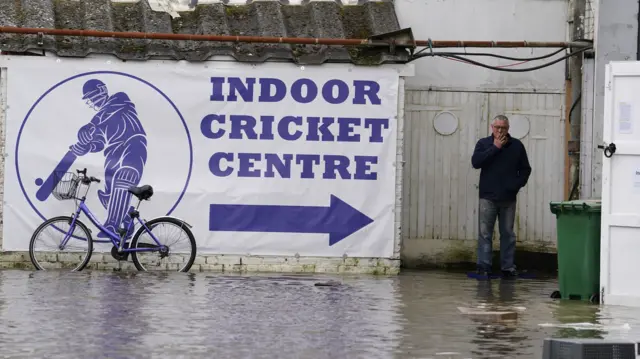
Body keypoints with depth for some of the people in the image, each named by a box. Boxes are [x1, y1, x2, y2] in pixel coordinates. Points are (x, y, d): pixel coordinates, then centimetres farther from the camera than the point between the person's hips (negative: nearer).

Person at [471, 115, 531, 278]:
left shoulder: (517, 146, 7)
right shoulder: (483, 144, 5)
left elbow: (525, 169, 11)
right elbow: (475, 162, -12)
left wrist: (517, 184, -5)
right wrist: (495, 148, -13)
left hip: (508, 198, 1)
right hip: (488, 197, -1)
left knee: (508, 234, 6)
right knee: (485, 233, -4)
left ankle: (508, 267, 10)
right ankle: (484, 266, -2)